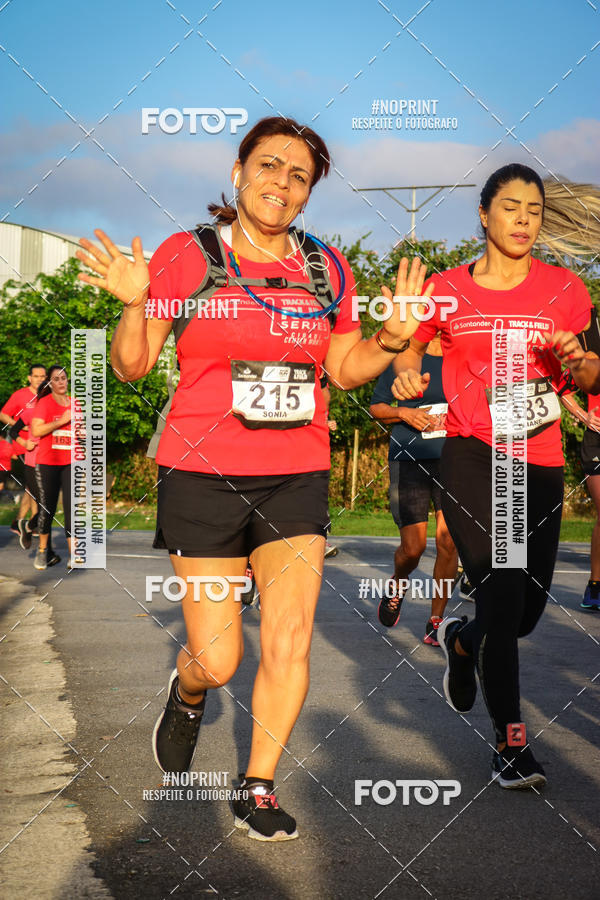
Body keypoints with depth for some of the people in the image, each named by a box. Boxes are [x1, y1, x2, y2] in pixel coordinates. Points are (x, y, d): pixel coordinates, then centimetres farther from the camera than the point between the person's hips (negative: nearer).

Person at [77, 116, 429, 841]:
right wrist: (134, 305, -19)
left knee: (289, 645, -4)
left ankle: (258, 789, 16)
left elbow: (344, 370, 16)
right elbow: (131, 367, 0)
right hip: (202, 476, -3)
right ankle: (187, 696, 37)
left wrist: (392, 338, -2)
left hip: (297, 479, 3)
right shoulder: (184, 256, -2)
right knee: (217, 660, -1)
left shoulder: (326, 269, 9)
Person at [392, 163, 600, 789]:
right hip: (471, 456, -2)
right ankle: (511, 742, 1)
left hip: (539, 462, 3)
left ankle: (459, 641, 42)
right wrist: (406, 373, -3)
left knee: (528, 608, 7)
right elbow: (412, 346, 19)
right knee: (501, 596, -12)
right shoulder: (447, 290, 4)